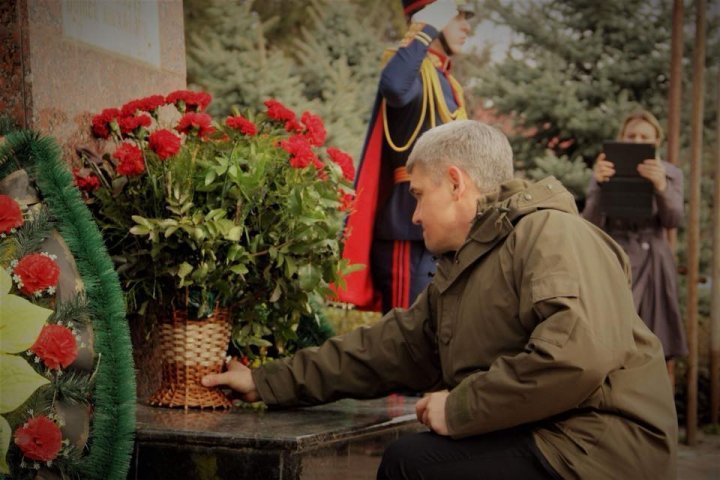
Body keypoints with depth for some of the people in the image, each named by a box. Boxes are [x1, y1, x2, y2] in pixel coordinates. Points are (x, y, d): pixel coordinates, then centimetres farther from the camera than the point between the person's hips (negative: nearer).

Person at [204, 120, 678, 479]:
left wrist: (461, 408, -17)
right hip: (540, 442, 9)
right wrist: (266, 382, 18)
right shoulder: (457, 275, 19)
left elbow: (579, 354, -26)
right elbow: (384, 349, 20)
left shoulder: (550, 234, -11)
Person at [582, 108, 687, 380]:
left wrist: (661, 186, -31)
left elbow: (673, 220, -10)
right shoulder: (605, 172, 3)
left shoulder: (671, 174, 7)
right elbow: (591, 225, -8)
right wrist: (599, 185, -26)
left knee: (661, 354, 3)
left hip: (654, 267, 2)